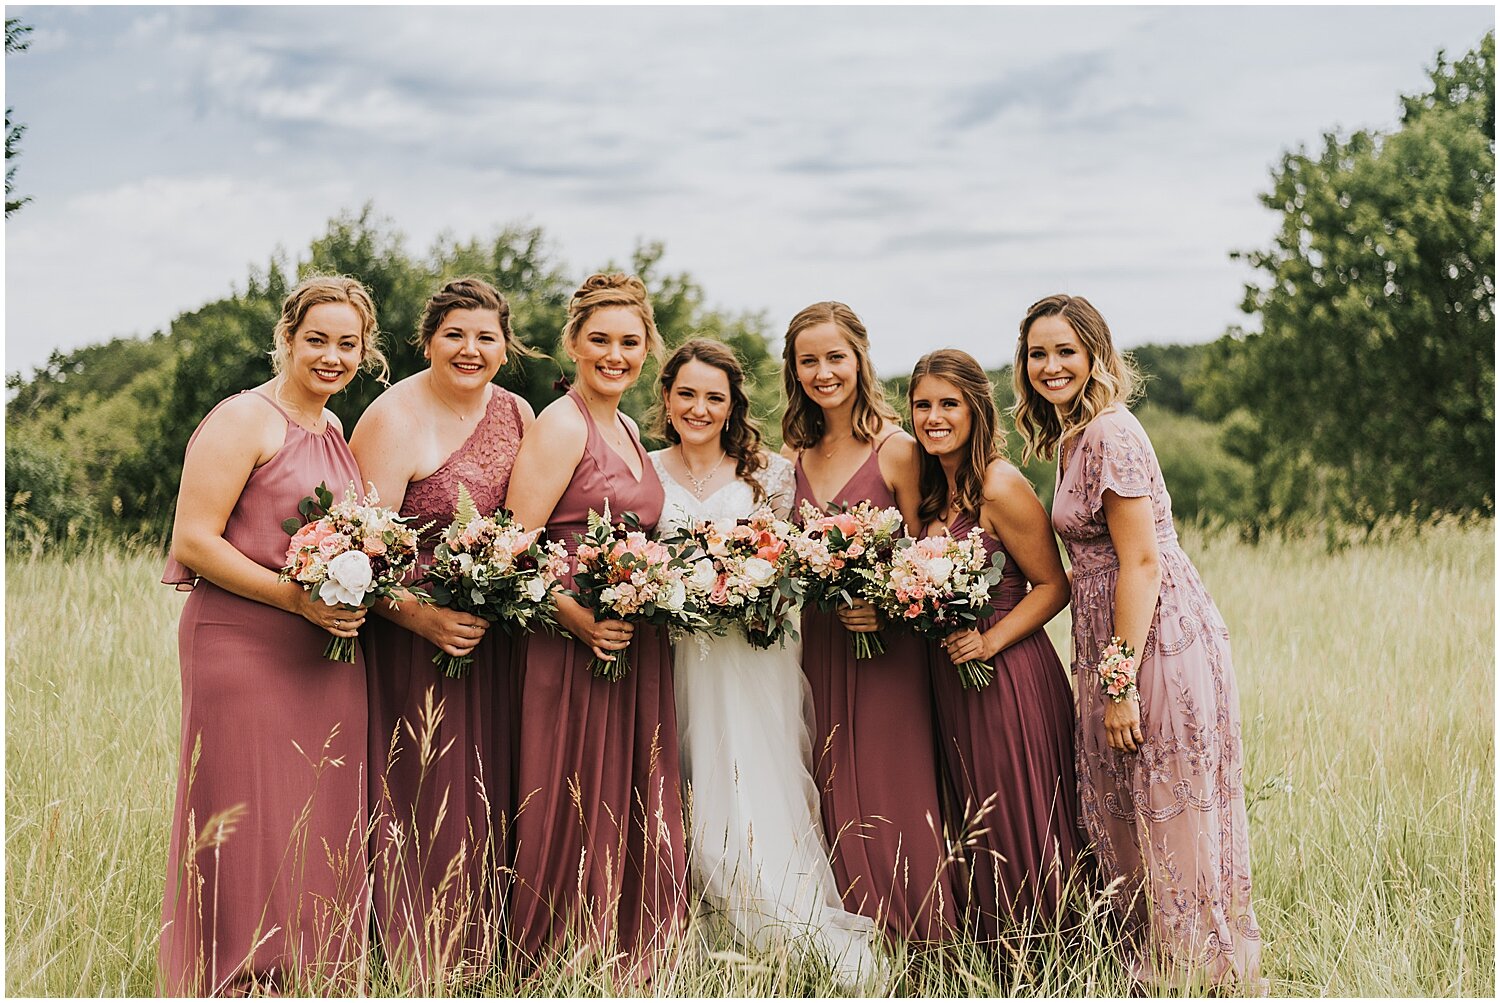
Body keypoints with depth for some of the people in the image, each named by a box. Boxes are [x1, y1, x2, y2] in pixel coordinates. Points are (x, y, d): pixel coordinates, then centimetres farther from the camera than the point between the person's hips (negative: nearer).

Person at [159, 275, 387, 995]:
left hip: (328, 653, 8)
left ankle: (310, 985, 17)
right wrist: (296, 597, -19)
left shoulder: (334, 430, 17)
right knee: (247, 835, -5)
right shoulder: (245, 420, -6)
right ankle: (235, 988, 4)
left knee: (321, 836, 8)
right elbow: (193, 540, -13)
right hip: (244, 648, -7)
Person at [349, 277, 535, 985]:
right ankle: (413, 970, 9)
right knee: (423, 807, -3)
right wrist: (421, 616, -26)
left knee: (487, 801, 9)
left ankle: (481, 962, 19)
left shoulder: (517, 414, 10)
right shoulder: (394, 420, -10)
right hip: (413, 642, -6)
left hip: (497, 645, 6)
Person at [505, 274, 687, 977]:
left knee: (633, 823, 12)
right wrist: (580, 619, -26)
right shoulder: (562, 425, -10)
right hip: (575, 648, -9)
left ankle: (625, 966, 21)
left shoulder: (626, 430, 16)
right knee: (576, 819, -4)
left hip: (637, 652, 9)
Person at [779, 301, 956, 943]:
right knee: (835, 801, 7)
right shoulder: (795, 455, 10)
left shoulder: (897, 450, -7)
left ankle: (915, 951, 7)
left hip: (888, 649, -5)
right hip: (819, 644, 5)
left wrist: (887, 607, -22)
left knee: (890, 796, -5)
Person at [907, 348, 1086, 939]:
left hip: (1010, 677, -8)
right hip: (951, 678, 8)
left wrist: (990, 641, -20)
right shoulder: (933, 490, 9)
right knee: (977, 829, 15)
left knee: (1021, 829, -1)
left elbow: (1053, 585, -12)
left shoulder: (1000, 486, -14)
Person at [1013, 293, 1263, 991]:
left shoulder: (1110, 435, -14)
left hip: (1159, 641, -10)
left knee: (1173, 827, -3)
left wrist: (1121, 683, -20)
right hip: (1113, 641, 10)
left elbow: (1142, 562, -18)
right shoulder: (1070, 437, 16)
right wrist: (1106, 675, 17)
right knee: (1122, 822, 13)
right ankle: (1153, 969, 22)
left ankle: (1206, 977, 7)